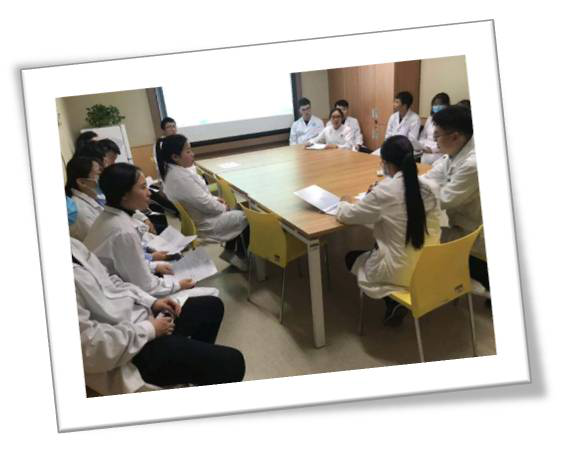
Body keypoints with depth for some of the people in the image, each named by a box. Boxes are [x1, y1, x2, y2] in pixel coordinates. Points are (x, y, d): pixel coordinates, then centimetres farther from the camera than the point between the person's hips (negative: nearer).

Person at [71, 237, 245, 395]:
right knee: (232, 362, -12)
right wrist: (149, 330, -18)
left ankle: (195, 357, 44)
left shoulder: (72, 244, 0)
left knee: (212, 305, 23)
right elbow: (89, 345, -30)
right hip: (131, 354, -10)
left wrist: (152, 301, 0)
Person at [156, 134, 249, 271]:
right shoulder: (181, 178, -32)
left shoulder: (174, 170, -2)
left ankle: (230, 251, 24)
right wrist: (223, 207, -9)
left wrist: (214, 199, 5)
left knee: (234, 211, 20)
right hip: (203, 224, -9)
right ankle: (242, 257, 22)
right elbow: (205, 204, -26)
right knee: (246, 218, 5)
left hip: (196, 216, 10)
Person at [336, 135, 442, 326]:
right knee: (378, 246, 32)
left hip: (400, 272, -6)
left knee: (351, 257, 22)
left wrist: (344, 202, 14)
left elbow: (346, 216, -8)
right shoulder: (430, 188, -5)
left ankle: (393, 301, 5)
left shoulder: (383, 191, -20)